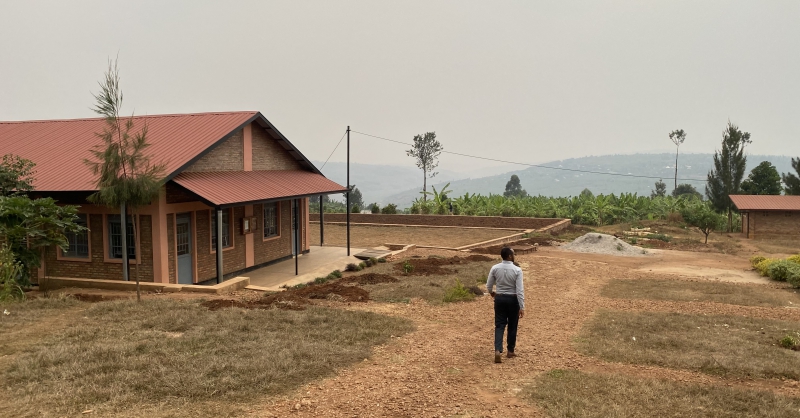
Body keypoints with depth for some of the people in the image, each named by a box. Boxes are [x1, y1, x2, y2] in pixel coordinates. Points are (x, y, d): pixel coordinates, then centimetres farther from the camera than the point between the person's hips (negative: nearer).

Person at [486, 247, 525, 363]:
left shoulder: (495, 268, -6)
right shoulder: (517, 270, -15)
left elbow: (488, 286, 4)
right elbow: (520, 290, -17)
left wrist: (492, 293, 26)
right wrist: (522, 307, -12)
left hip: (499, 298, 2)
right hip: (512, 300, -2)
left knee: (499, 325, 5)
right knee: (512, 326, 14)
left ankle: (498, 351, -11)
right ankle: (510, 351, 25)